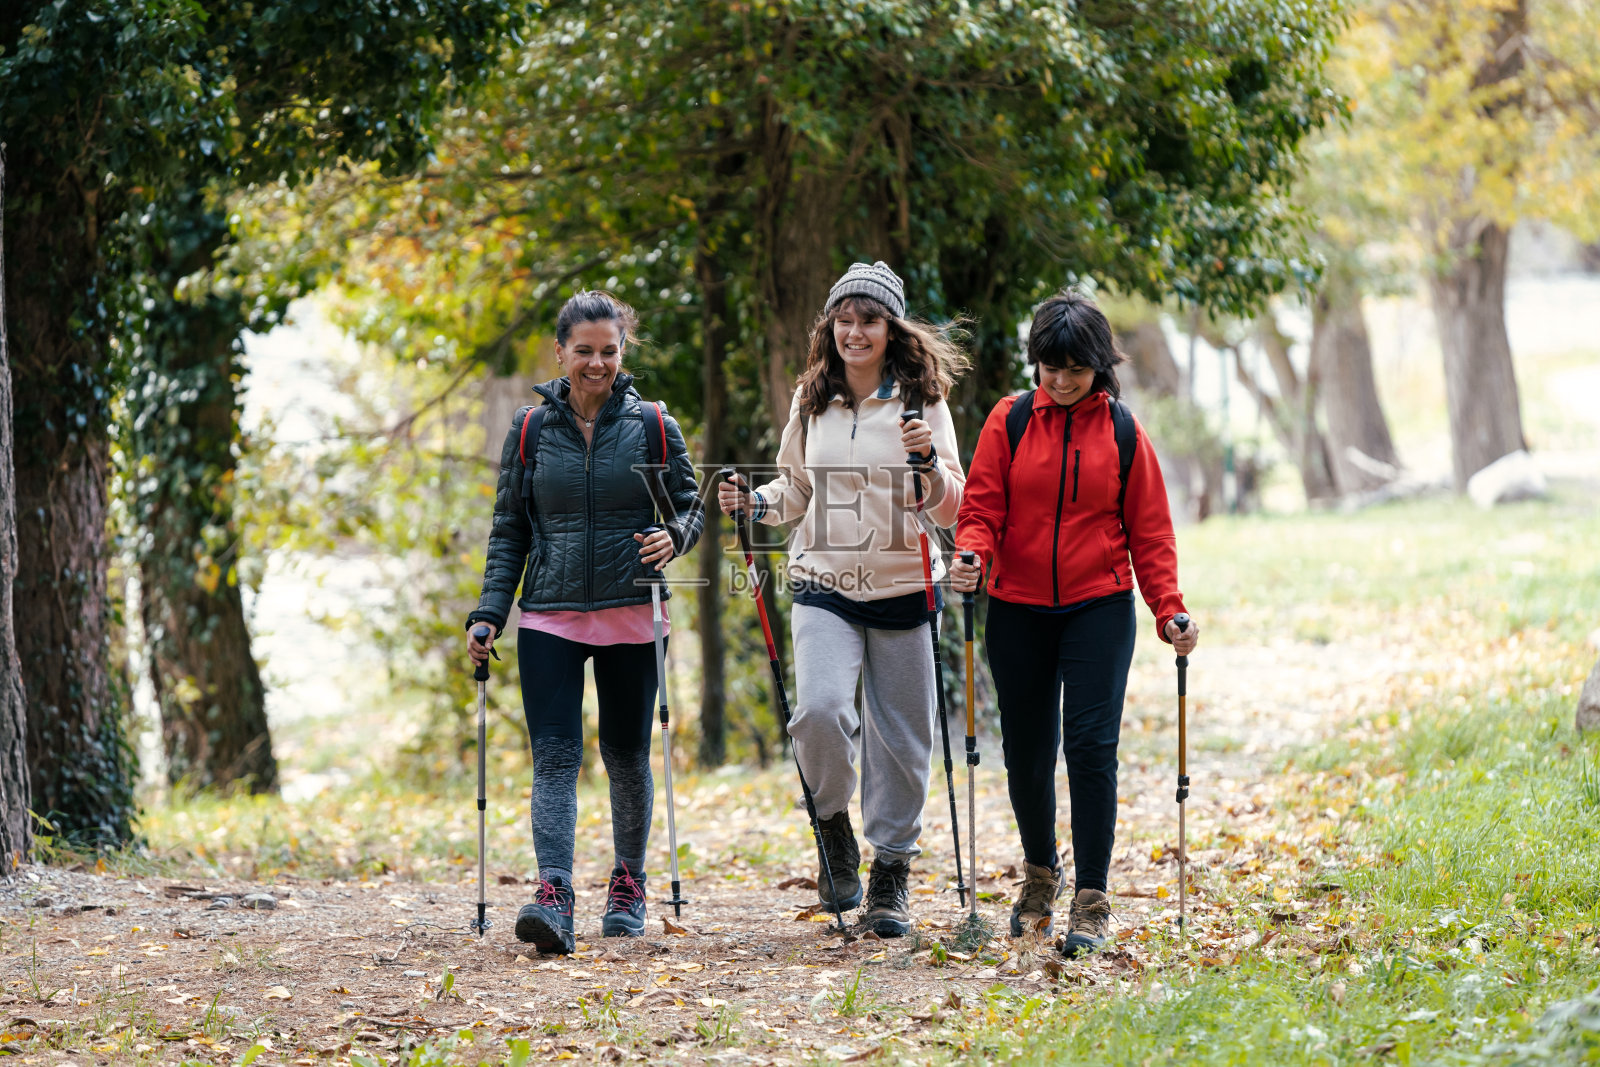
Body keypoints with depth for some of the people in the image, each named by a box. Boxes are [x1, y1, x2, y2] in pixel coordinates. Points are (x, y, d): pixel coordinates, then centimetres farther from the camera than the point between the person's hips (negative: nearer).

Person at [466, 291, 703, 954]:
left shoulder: (653, 427, 3)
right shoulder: (531, 430, 5)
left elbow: (689, 507, 10)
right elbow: (509, 531, 9)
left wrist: (674, 536, -13)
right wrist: (488, 613, -1)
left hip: (631, 615, 0)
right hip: (550, 618, 0)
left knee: (626, 755, 8)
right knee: (555, 756, -12)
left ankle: (628, 885, 26)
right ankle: (552, 897, -22)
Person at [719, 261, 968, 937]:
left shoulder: (922, 400, -1)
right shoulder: (810, 401, 7)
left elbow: (951, 509, -4)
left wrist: (929, 462, -22)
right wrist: (755, 505, 1)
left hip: (902, 592, -1)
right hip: (825, 586, 1)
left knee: (900, 737, 3)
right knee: (820, 709, -21)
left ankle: (891, 873, 19)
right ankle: (833, 824, 6)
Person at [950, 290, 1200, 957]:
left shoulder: (1122, 432, 3)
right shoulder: (1009, 422, 3)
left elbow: (1148, 530, 6)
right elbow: (982, 508, 1)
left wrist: (1169, 608, -5)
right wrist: (972, 556, -21)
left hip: (1099, 608, -1)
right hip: (1019, 609, 1)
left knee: (1091, 745, -13)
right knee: (1026, 752, 7)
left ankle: (1091, 900, -9)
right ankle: (1040, 872, 32)